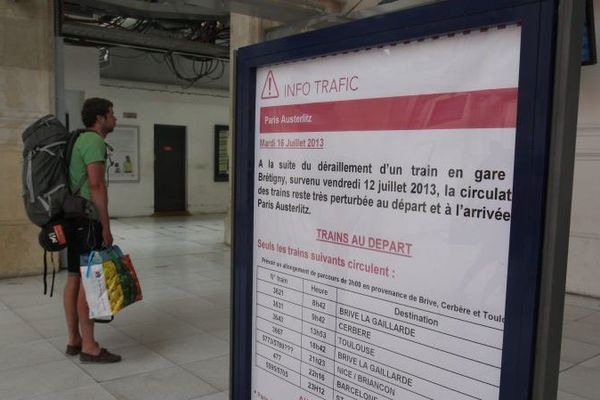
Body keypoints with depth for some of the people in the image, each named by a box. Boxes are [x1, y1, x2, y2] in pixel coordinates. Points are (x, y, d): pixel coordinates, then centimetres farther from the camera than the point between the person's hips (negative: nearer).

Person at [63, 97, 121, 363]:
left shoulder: (81, 140, 19)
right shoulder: (94, 141, -12)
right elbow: (96, 186, -19)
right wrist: (106, 226, -17)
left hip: (74, 217, 10)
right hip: (87, 219, -10)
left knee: (74, 278, 11)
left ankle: (74, 340, 19)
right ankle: (89, 347, -2)